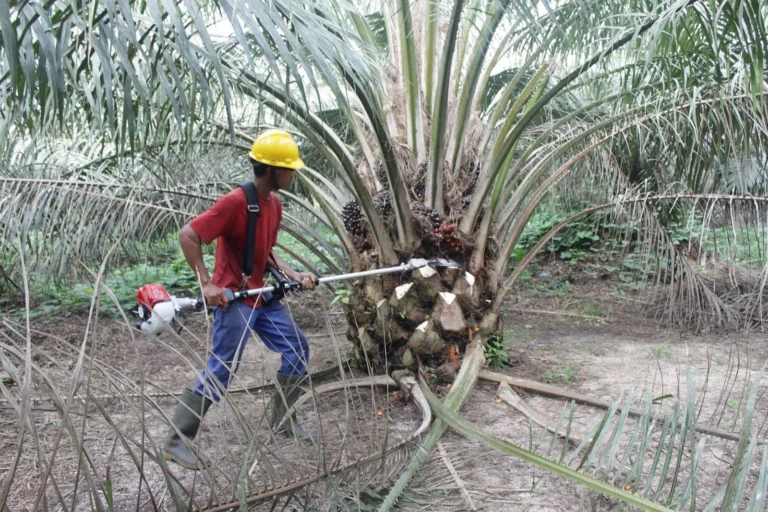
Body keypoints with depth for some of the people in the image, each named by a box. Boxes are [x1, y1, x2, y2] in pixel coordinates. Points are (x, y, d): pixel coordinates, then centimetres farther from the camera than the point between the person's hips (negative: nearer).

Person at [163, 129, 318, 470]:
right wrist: (206, 283, -25)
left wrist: (291, 274, 3)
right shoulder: (235, 202, -21)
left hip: (260, 296, 9)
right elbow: (187, 236, -22)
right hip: (232, 300, -9)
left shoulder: (274, 203, 6)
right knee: (220, 372, -4)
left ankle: (283, 419, 28)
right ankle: (177, 442, 11)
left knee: (297, 348, 12)